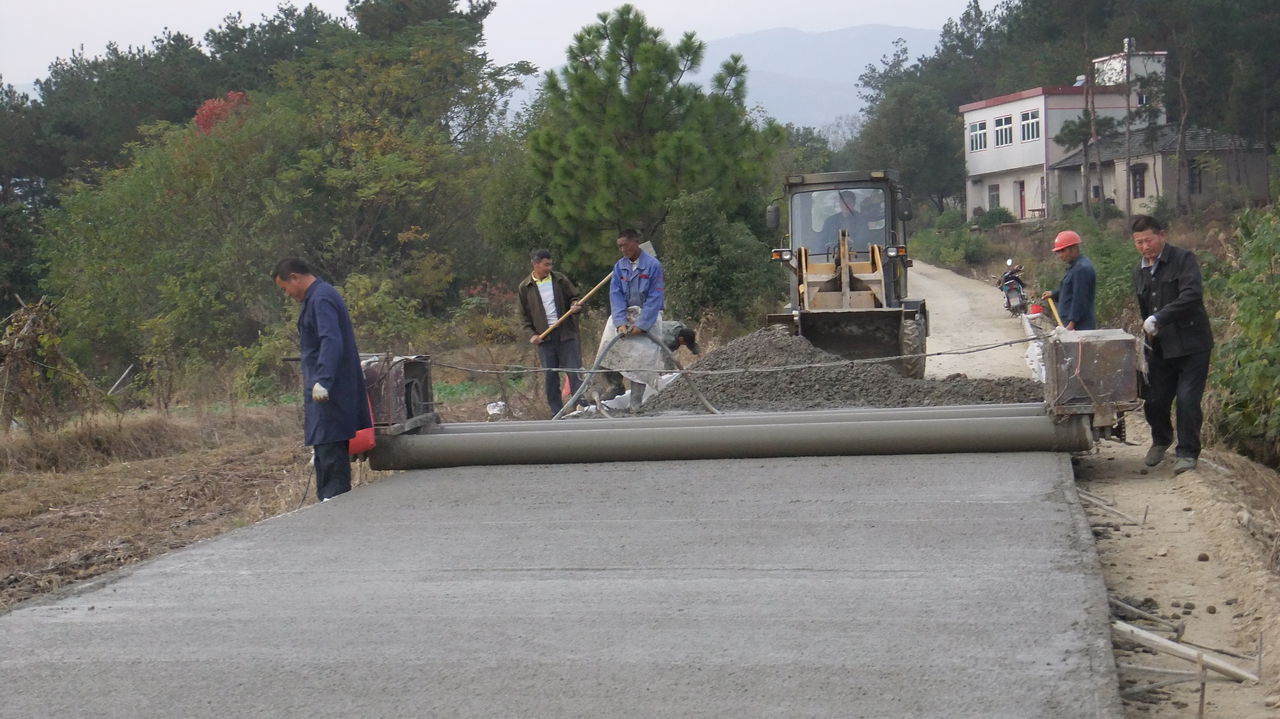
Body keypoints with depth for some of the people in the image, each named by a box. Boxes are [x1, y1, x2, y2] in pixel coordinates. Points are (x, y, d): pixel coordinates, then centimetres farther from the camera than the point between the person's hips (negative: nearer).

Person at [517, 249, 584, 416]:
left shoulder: (560, 280, 4)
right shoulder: (525, 287, 2)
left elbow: (573, 297, 15)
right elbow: (525, 315, 6)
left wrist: (575, 306, -8)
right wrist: (531, 334, -6)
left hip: (566, 333, 0)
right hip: (544, 337, 0)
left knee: (574, 371, -2)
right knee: (550, 376, 3)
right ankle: (557, 412, 11)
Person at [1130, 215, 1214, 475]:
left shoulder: (1183, 259, -8)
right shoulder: (1140, 272, 14)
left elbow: (1192, 296, -22)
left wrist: (1159, 318, -27)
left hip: (1191, 346, -6)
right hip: (1159, 347, 6)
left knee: (1188, 401, -10)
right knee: (1154, 402, 6)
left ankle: (1188, 453, 4)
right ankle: (1161, 440, 34)